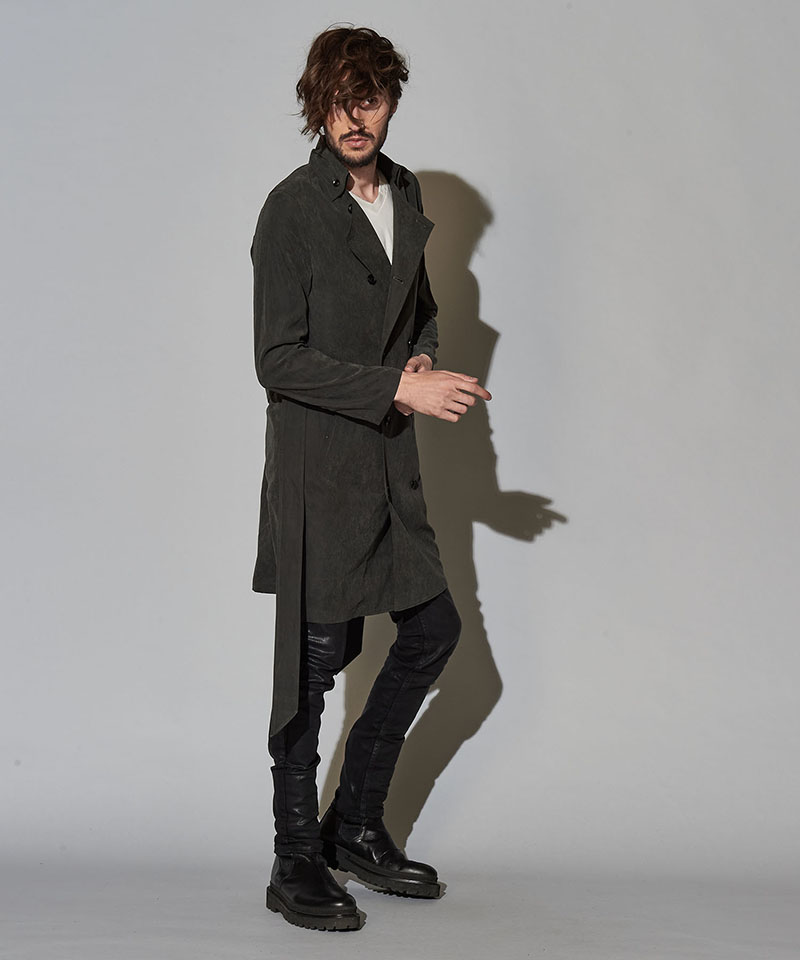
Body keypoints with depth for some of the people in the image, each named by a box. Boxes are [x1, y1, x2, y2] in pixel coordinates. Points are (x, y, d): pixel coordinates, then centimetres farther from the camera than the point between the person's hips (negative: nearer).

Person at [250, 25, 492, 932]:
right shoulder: (292, 209, -12)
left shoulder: (405, 195, 10)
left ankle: (356, 825, 26)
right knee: (318, 653, -2)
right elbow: (279, 360, -17)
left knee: (433, 627, 11)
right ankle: (296, 865, 14)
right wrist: (399, 386, -21)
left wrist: (422, 356, 2)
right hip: (317, 462, -7)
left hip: (387, 458, 8)